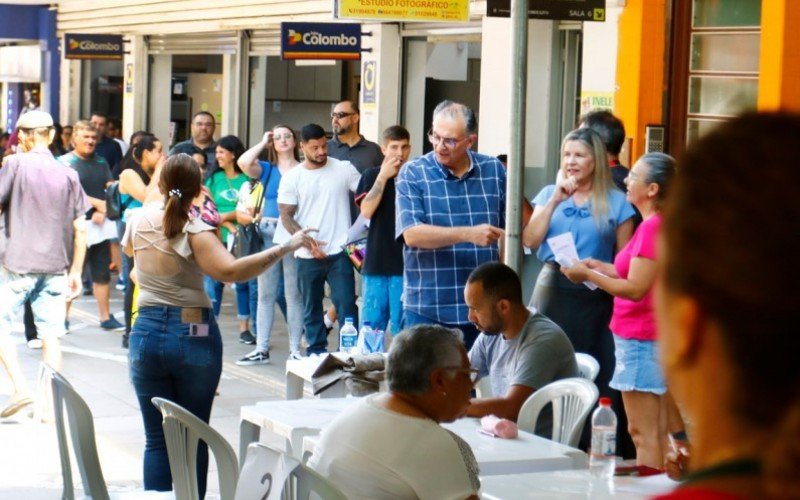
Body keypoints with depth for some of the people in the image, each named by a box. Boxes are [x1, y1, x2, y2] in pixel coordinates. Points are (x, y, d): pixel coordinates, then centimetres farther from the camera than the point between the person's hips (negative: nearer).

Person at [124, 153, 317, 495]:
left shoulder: (141, 220, 3)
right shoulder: (195, 232, -12)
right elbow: (230, 271, -30)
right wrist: (285, 248, -28)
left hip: (147, 333, 3)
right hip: (194, 336, -3)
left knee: (157, 440, 7)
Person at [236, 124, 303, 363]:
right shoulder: (267, 169, 13)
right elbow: (244, 162, -6)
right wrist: (263, 143, 4)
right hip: (267, 233, 3)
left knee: (293, 294, -1)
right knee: (265, 294, 6)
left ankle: (295, 349, 3)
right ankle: (261, 349, 10)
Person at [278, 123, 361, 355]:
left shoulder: (344, 169, 2)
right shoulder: (292, 177, 4)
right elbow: (286, 215, 1)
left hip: (339, 252, -1)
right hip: (308, 256, 2)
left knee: (346, 305, -5)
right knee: (311, 308, 9)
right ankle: (316, 352, 18)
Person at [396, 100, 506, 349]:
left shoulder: (494, 170, 6)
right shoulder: (412, 174, -2)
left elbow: (506, 230, 14)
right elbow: (412, 234, -14)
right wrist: (469, 234, -24)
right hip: (427, 309, -2)